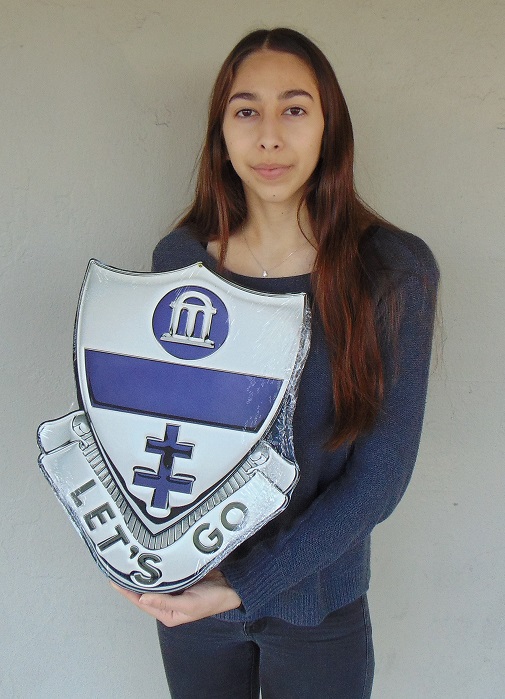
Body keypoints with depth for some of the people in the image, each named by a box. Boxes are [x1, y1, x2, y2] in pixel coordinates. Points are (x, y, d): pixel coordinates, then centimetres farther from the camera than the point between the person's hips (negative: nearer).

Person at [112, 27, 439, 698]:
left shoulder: (394, 269, -15)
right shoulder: (177, 258, -6)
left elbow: (380, 474, -15)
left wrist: (244, 584, -18)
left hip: (317, 607, -2)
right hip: (186, 594, 3)